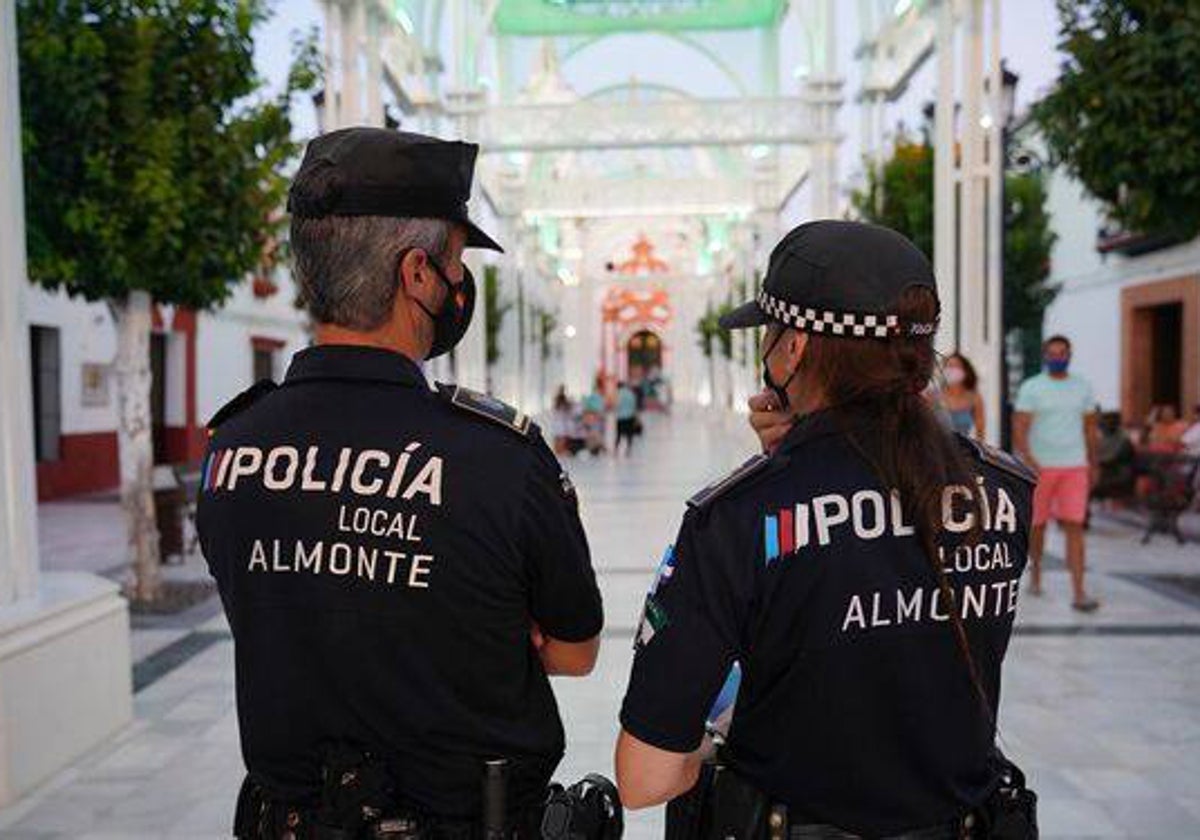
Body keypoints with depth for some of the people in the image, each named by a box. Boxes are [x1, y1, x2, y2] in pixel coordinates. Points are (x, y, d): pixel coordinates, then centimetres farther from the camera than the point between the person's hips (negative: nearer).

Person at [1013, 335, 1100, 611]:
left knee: (1074, 527, -7)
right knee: (1038, 524, 11)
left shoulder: (1082, 387, 8)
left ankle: (1079, 593, -10)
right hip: (1040, 467, -2)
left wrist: (1094, 464, 17)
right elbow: (1019, 429, -11)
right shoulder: (1030, 388, -4)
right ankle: (1035, 573, 35)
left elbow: (1090, 428, 16)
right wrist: (1029, 462, -23)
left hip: (1074, 467, 2)